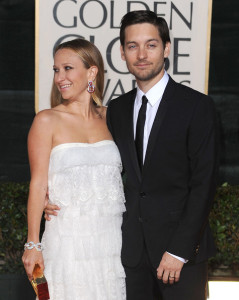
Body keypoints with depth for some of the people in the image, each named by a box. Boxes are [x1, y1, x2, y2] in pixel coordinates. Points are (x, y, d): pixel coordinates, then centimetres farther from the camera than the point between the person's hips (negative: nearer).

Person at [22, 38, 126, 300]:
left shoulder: (108, 117, 8)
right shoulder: (47, 121, -3)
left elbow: (115, 176, 13)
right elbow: (38, 184, -5)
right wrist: (33, 244, -7)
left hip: (112, 237, 4)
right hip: (69, 238, -3)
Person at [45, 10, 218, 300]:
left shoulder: (197, 105, -6)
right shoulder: (117, 109, 10)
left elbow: (203, 184, -10)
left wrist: (179, 251, -14)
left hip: (183, 253, -4)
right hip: (132, 249, 4)